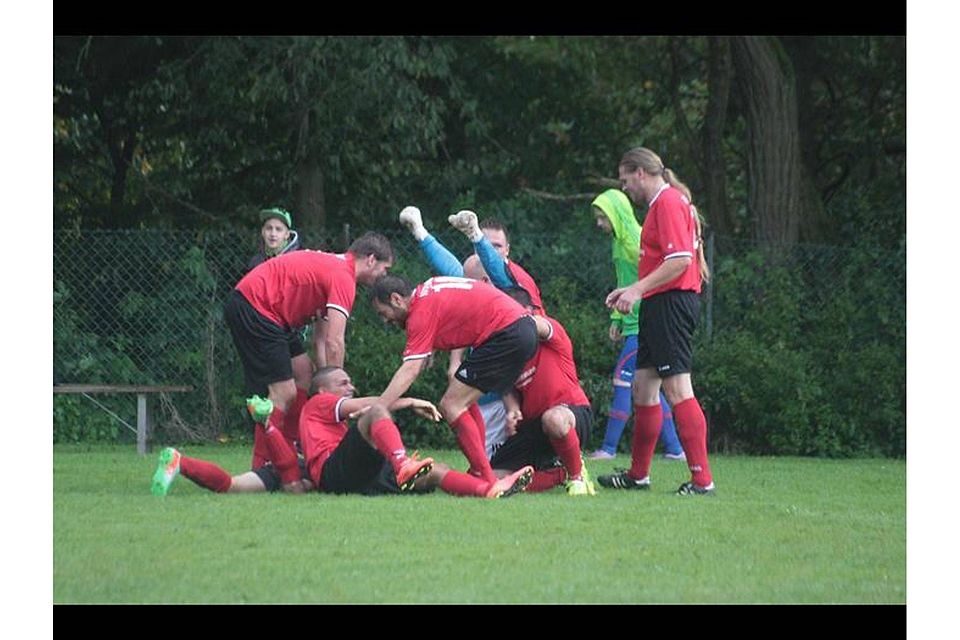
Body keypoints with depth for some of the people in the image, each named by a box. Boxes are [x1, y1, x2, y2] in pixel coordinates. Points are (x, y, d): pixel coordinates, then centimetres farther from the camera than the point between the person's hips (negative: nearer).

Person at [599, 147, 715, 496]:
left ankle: (702, 478, -15)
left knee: (677, 388, -13)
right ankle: (638, 474, 23)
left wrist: (638, 289, -19)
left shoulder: (669, 202, -11)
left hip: (671, 303, -11)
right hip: (660, 305, 11)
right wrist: (633, 290, 17)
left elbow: (681, 259, -20)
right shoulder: (662, 203, 20)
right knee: (643, 386, 14)